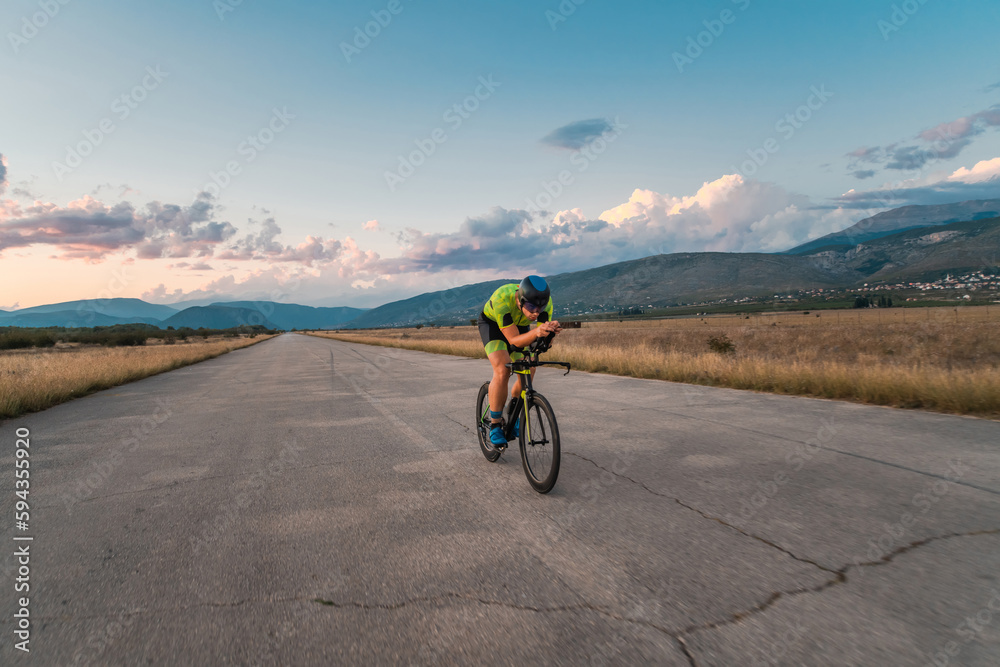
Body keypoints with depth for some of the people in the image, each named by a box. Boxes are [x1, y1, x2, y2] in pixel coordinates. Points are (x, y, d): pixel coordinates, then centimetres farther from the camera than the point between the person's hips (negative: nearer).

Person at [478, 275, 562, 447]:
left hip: (519, 325, 4)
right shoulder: (502, 298, -42)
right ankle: (495, 425, -10)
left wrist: (550, 331, -51)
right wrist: (536, 332, -58)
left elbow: (543, 338, -28)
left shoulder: (545, 301, -31)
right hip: (492, 323, -4)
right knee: (502, 371, -24)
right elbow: (514, 340, -39)